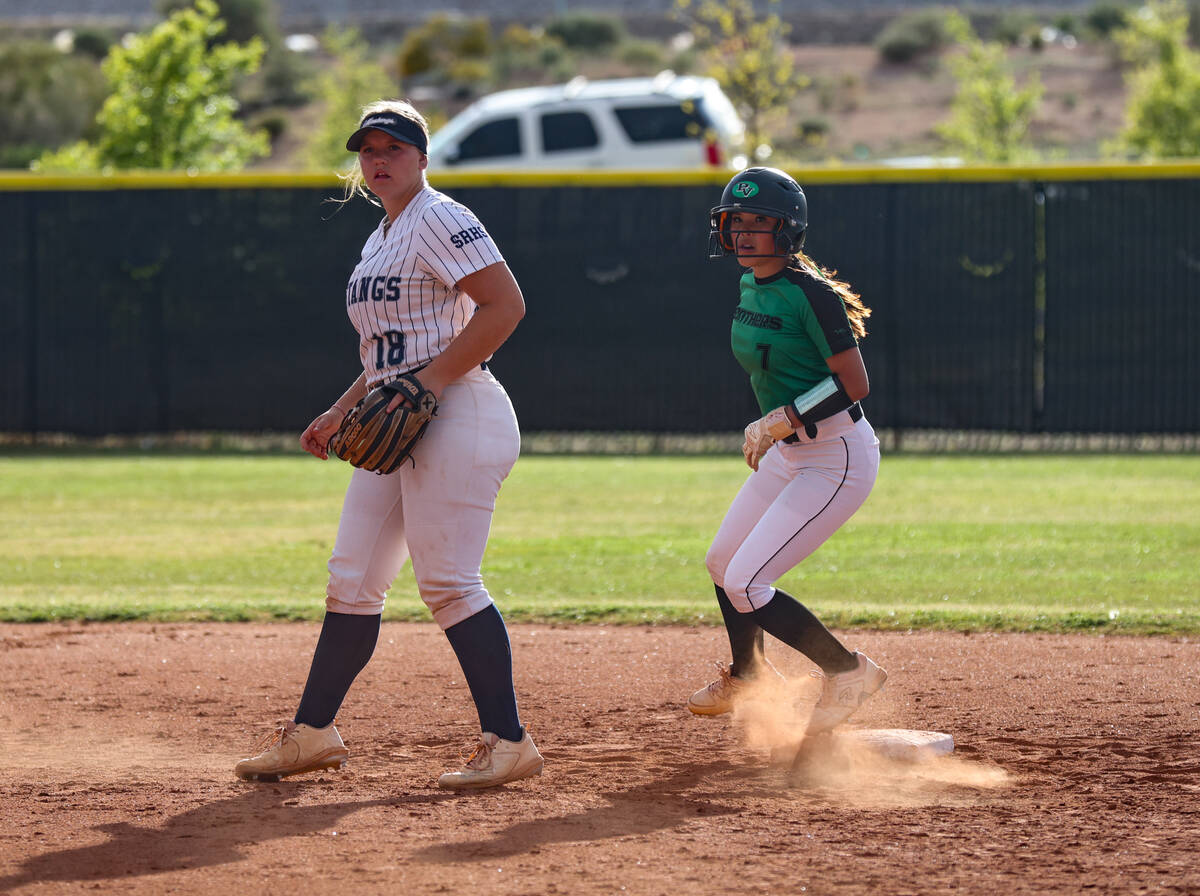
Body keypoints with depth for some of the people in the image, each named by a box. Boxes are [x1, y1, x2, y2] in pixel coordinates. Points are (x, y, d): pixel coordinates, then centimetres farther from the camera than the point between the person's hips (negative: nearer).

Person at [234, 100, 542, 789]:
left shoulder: (438, 220, -9)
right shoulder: (382, 241, 21)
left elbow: (506, 304, -19)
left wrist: (425, 385, -21)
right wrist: (342, 413, 20)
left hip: (456, 414, -10)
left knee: (448, 582, -13)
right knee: (353, 580, 9)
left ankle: (510, 743, -10)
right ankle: (313, 733, 16)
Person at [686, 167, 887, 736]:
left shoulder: (810, 294, -22)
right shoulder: (752, 288, 5)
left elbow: (854, 384, -24)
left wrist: (782, 421, -25)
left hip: (838, 458, -9)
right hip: (787, 453, 9)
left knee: (744, 584, -14)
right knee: (721, 564, 21)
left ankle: (847, 670, 3)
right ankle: (747, 677, 45)